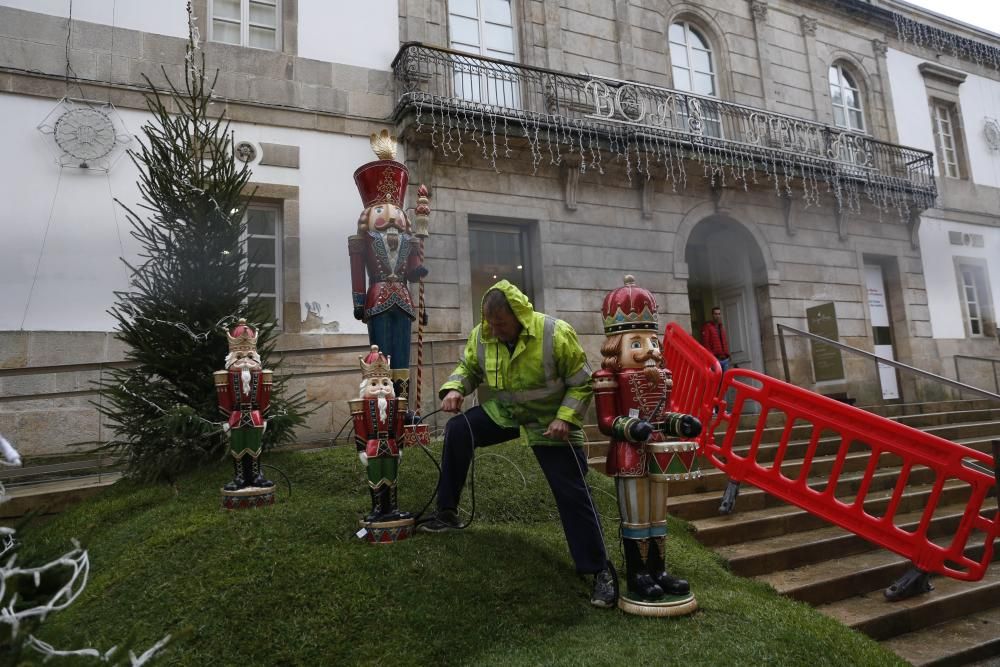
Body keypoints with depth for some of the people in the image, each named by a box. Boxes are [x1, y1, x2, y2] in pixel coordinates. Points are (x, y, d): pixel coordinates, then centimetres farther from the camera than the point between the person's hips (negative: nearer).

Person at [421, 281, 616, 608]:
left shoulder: (556, 334, -24)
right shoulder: (481, 335, -12)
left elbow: (582, 383, -14)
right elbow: (468, 368, 5)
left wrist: (565, 418, -26)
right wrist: (454, 388, -16)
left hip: (549, 422, -4)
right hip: (501, 412, 4)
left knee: (572, 495, -6)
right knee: (457, 430, -17)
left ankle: (600, 571, 7)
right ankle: (447, 512, 0)